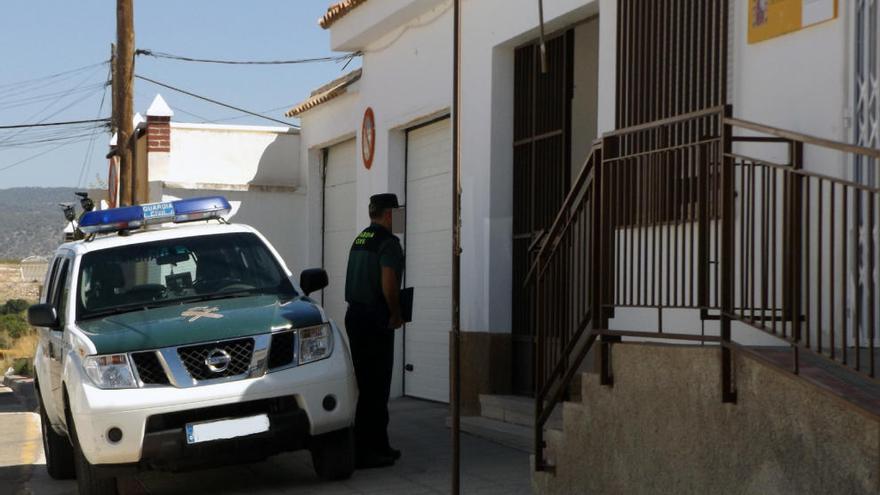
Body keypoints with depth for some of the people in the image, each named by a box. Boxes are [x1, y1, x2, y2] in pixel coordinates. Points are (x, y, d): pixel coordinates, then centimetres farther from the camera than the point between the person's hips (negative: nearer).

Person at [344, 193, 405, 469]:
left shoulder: (360, 239, 15)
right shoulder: (387, 242, -13)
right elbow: (388, 286, -23)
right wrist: (396, 315, -8)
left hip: (355, 316, 10)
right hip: (375, 322, -9)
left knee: (367, 382, 15)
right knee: (374, 387, -6)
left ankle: (378, 446, 23)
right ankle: (363, 451, -6)